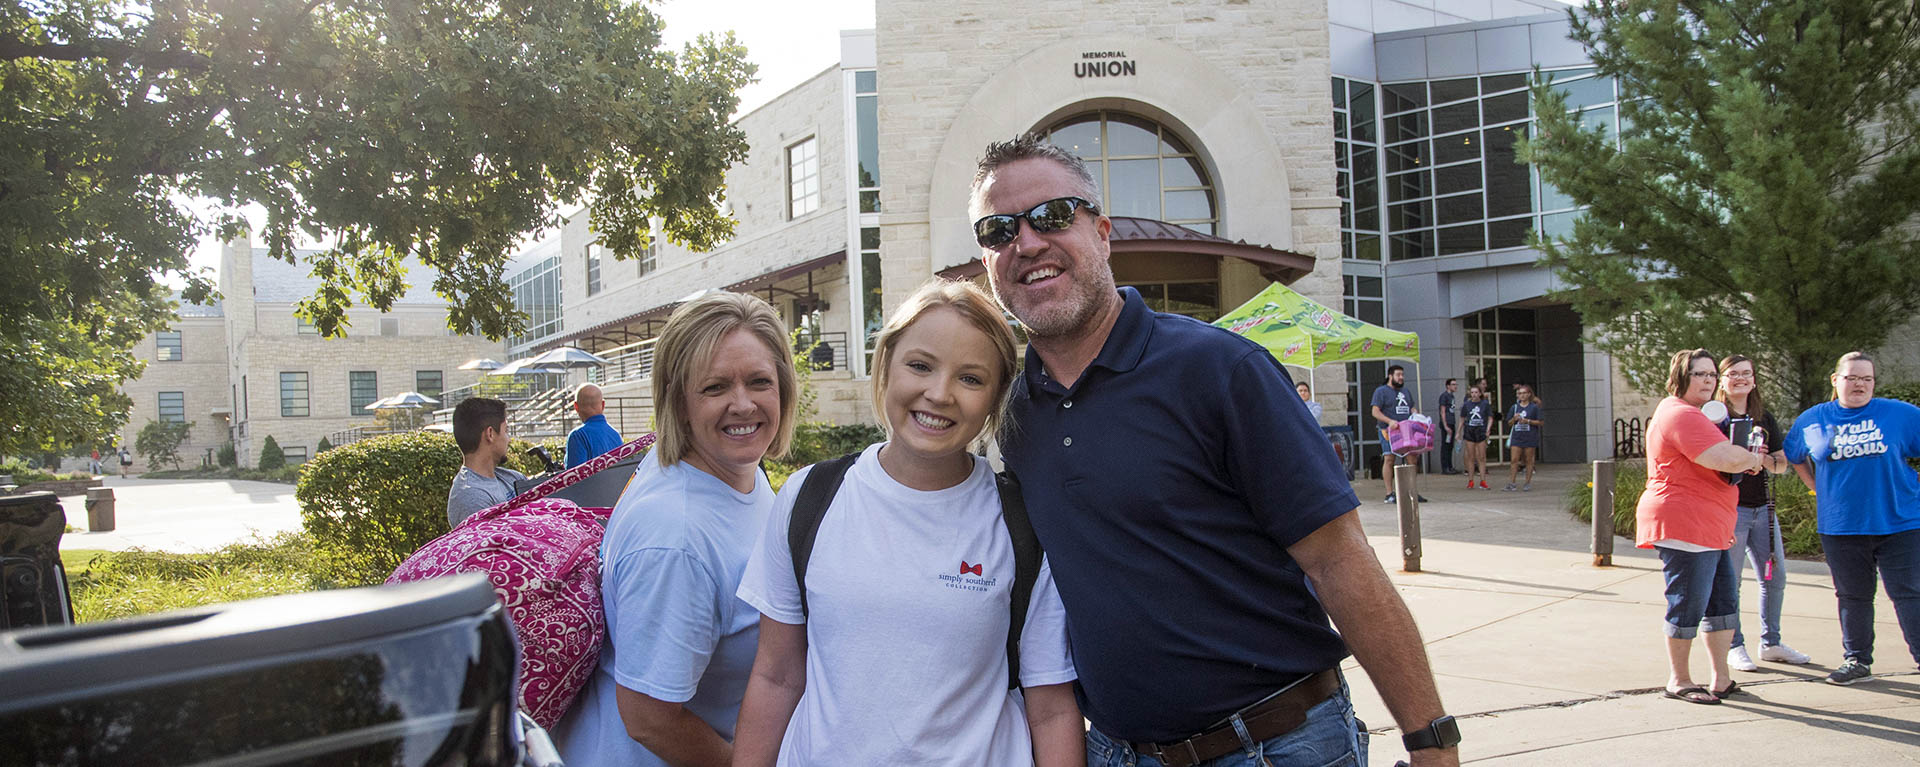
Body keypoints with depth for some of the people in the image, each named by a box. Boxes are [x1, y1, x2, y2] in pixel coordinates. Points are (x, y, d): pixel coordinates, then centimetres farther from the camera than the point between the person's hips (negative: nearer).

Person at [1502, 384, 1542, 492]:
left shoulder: (1534, 407, 1)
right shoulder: (1514, 407, 9)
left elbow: (1541, 422, -2)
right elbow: (1509, 423, 12)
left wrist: (1527, 421, -13)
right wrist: (1514, 419, -9)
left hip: (1530, 437, -2)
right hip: (1516, 437, 3)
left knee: (1528, 460, 3)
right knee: (1514, 460, -5)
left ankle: (1528, 483, 11)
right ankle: (1512, 483, -3)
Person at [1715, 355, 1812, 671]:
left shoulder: (1764, 418, 13)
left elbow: (1783, 461, 10)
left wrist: (1765, 460, -10)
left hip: (1762, 506, 6)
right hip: (1729, 507, -6)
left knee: (1775, 577, 10)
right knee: (1729, 580, -2)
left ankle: (1771, 644, 24)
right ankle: (1734, 647, 9)